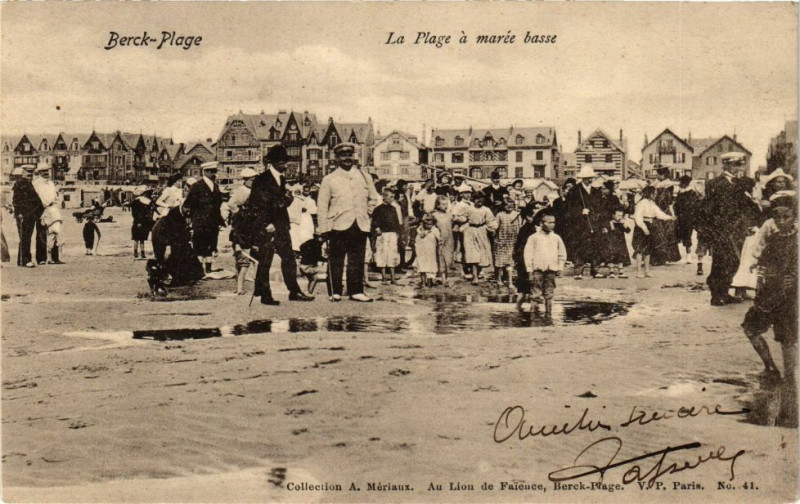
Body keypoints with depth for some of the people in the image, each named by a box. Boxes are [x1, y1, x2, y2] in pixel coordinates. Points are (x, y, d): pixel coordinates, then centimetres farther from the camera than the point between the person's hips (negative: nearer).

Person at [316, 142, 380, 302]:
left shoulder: (364, 176, 14)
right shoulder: (329, 179, 5)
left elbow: (374, 199, 21)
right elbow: (322, 205, 4)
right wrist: (323, 228, -2)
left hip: (360, 226, 2)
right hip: (338, 225, -2)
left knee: (357, 260, 4)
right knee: (336, 260, 1)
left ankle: (356, 291, 11)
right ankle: (335, 292, 10)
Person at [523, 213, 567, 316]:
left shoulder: (557, 238, 13)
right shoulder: (534, 237, 4)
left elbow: (562, 254, 18)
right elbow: (528, 253, 2)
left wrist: (560, 268, 10)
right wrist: (529, 268, -4)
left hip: (552, 270, 3)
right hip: (538, 269, -2)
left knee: (549, 294, 3)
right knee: (536, 293, -6)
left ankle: (548, 313, 9)